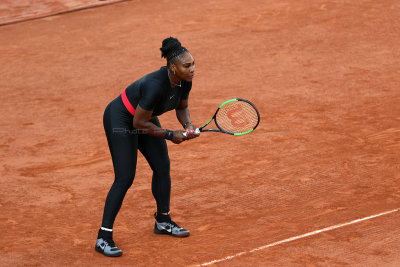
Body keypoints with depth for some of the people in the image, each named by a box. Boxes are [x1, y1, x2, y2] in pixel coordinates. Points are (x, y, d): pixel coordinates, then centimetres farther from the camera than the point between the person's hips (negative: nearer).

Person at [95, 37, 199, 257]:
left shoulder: (185, 82, -14)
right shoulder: (155, 86, -38)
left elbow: (181, 107, 7)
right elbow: (139, 123, -29)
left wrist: (188, 126, -13)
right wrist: (170, 135, -22)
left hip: (146, 117, 8)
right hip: (121, 119, -8)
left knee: (162, 168, 11)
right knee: (125, 178, -13)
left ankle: (163, 221, 32)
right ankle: (103, 238, -8)